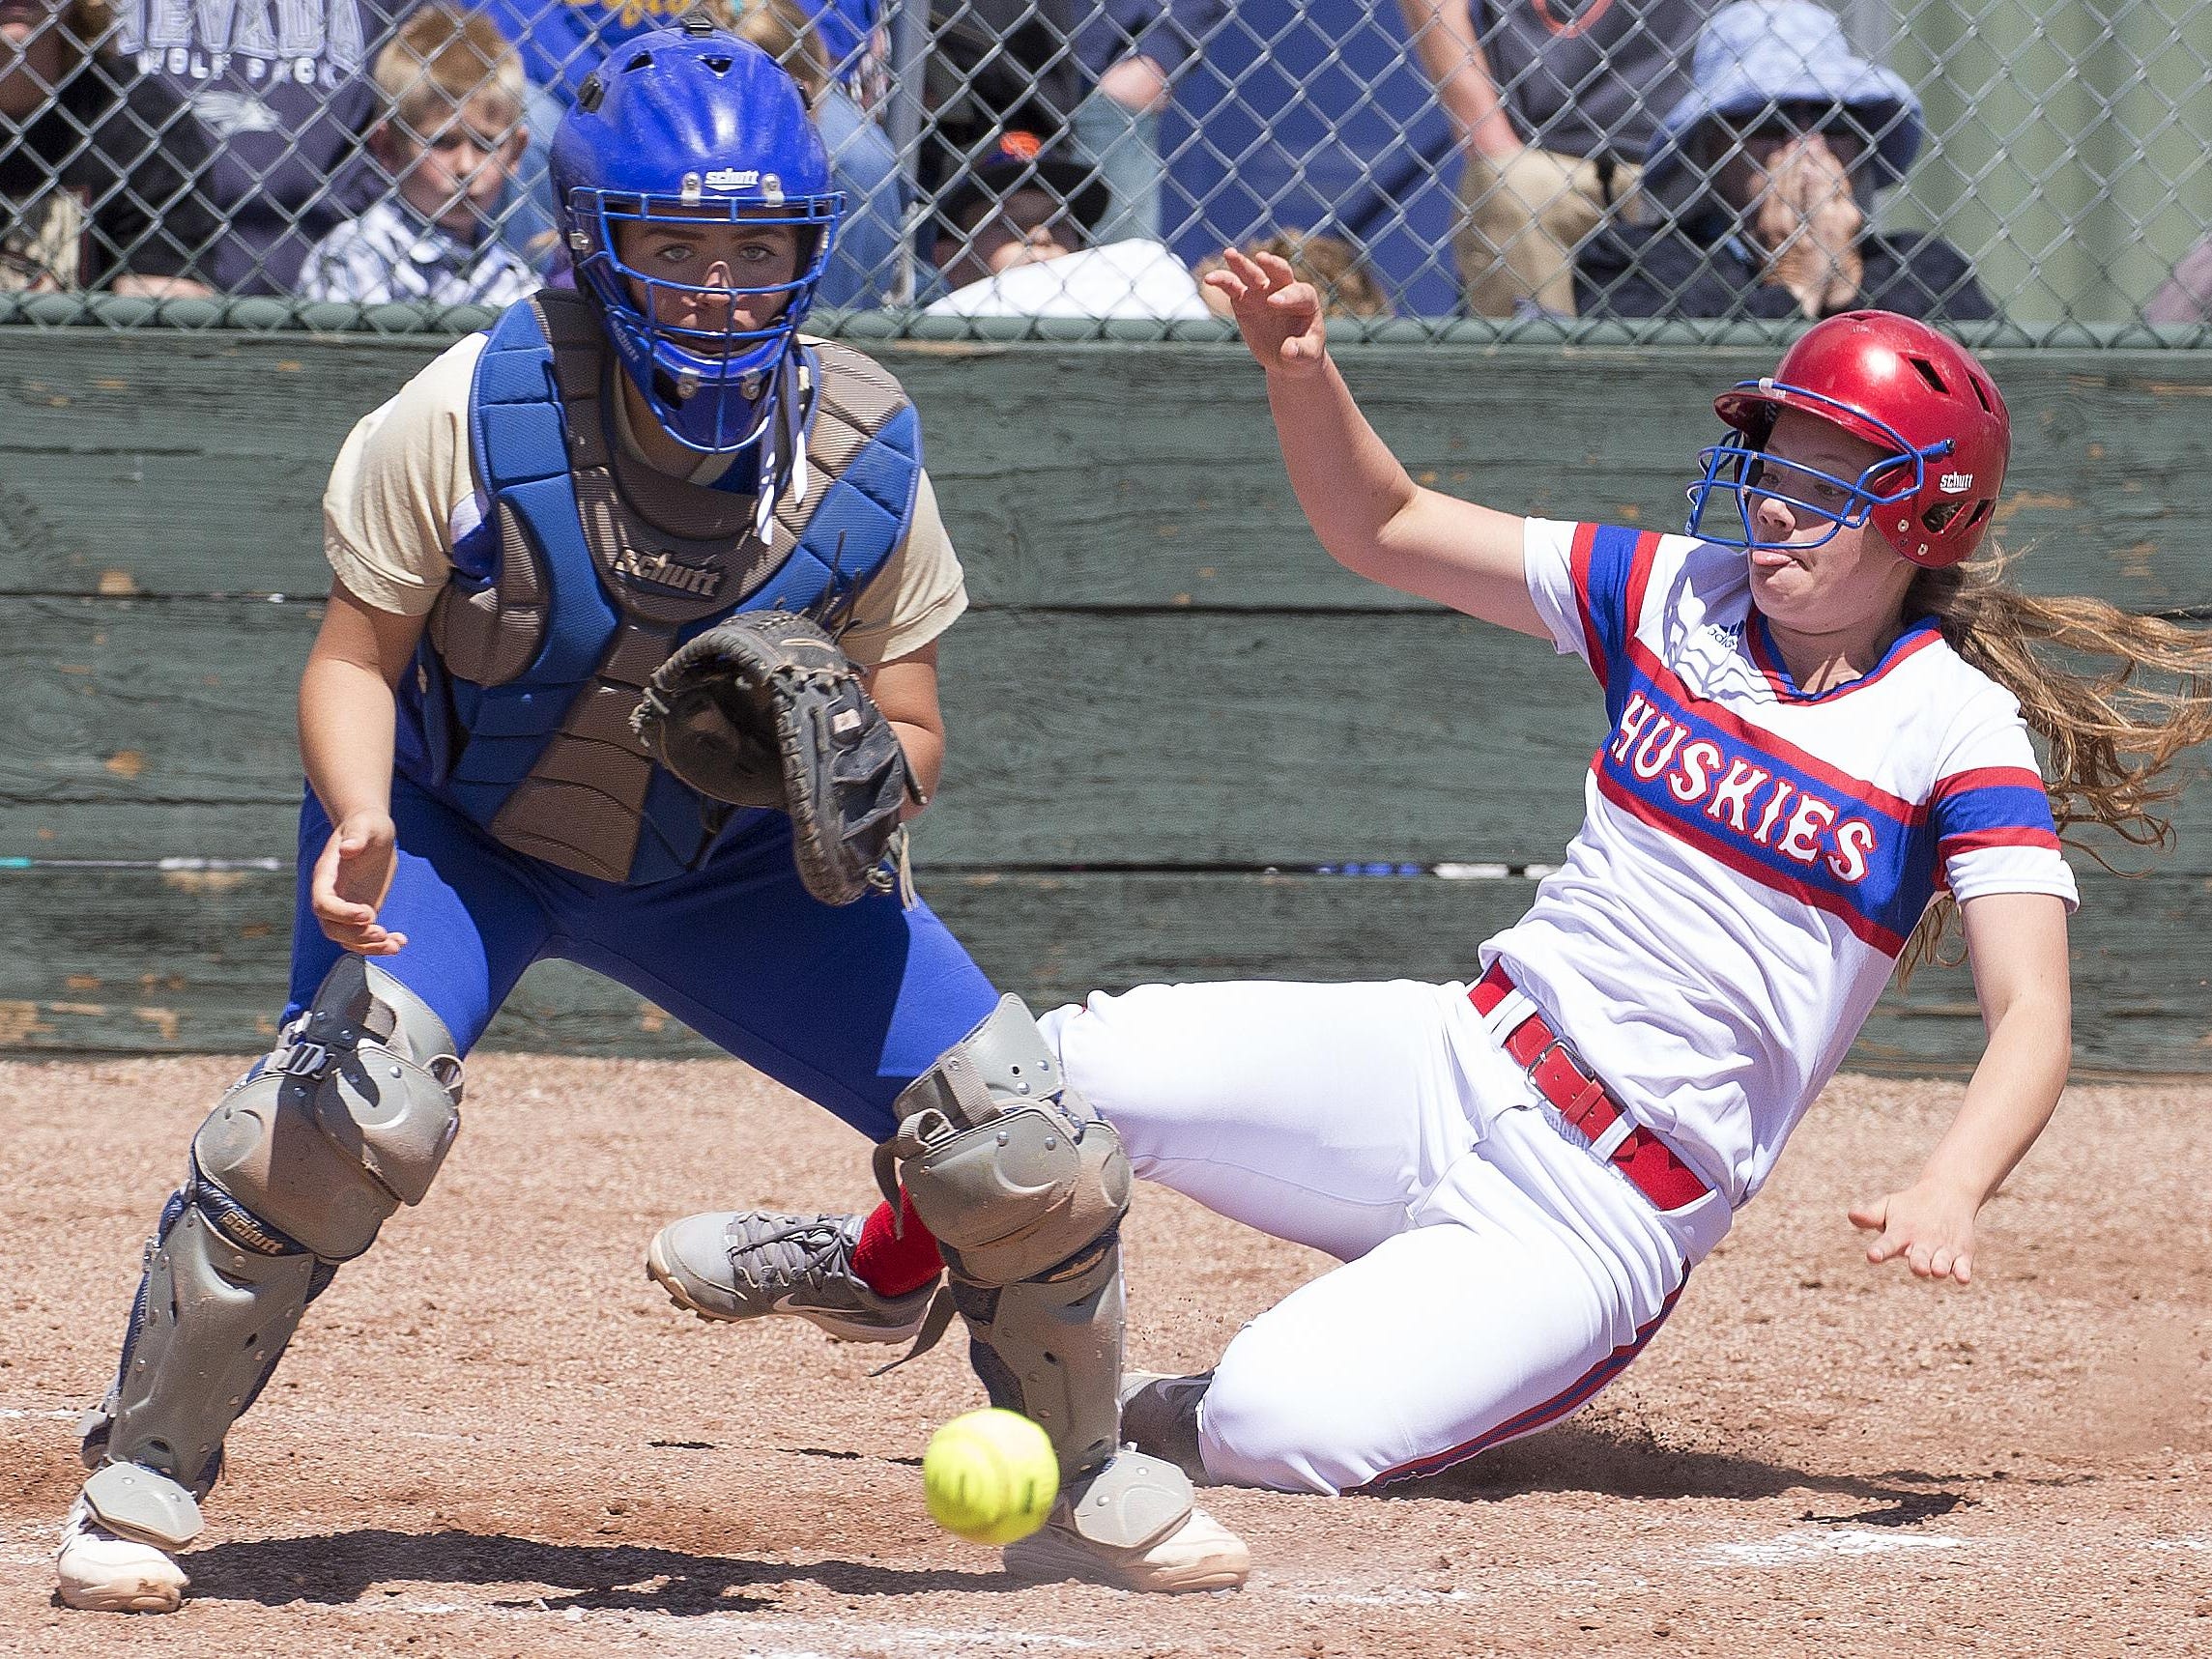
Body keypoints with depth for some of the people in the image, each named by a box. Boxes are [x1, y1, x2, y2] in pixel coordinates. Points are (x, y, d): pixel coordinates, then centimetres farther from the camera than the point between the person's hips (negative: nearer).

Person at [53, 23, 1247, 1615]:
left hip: (733, 861, 3)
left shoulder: (862, 453, -18)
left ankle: (1083, 1484, 22)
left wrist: (861, 765, -32)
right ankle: (144, 1474, -10)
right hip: (459, 829, -3)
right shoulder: (472, 418, -25)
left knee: (1037, 1162, -7)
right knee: (350, 1110, -31)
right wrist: (360, 820, -36)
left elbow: (912, 733, -8)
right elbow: (356, 655, -15)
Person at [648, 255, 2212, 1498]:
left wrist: (1952, 1184, -38)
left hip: (1602, 1219, -4)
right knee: (1078, 1064, -17)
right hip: (1459, 1067, 5)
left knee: (1278, 1433, -27)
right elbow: (1387, 532, 11)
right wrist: (1305, 373, -9)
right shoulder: (1678, 596, 7)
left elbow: (2031, 1017, -17)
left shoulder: (1962, 734, -8)